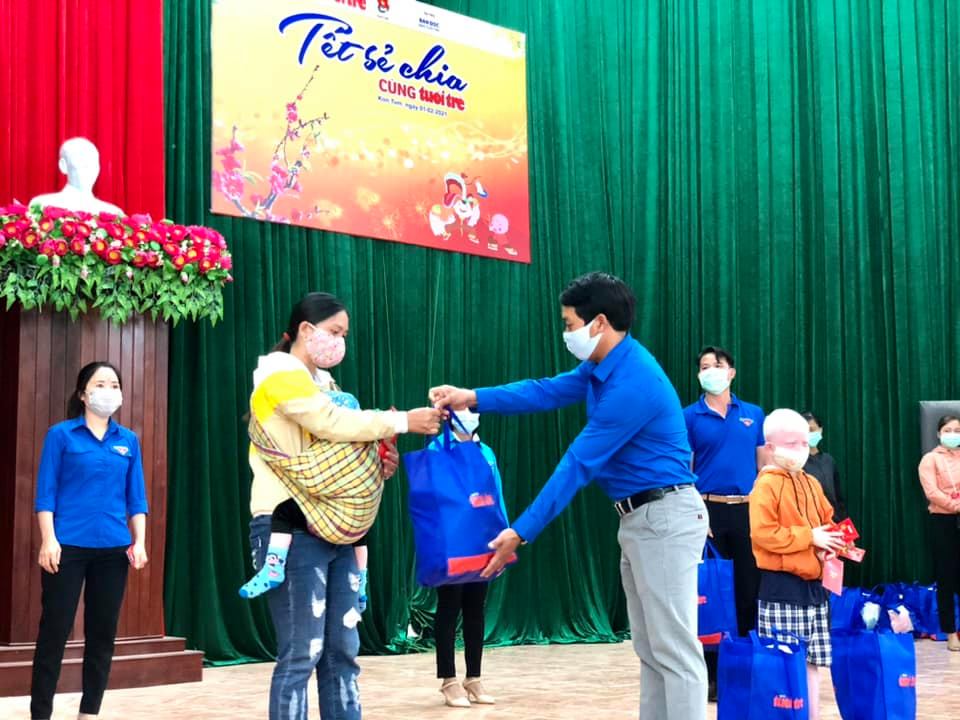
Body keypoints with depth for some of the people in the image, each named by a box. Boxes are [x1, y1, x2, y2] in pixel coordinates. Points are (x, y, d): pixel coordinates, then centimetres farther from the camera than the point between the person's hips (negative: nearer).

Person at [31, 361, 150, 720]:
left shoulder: (129, 440, 10)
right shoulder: (61, 434, 1)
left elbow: (136, 497, 11)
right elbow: (45, 492, -3)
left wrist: (139, 542, 2)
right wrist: (48, 540, -11)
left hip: (114, 548, 4)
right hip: (68, 546, -4)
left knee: (103, 632, 8)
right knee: (54, 631, -1)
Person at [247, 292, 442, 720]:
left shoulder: (321, 382, 21)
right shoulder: (281, 373, -6)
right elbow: (334, 424, -18)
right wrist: (403, 422, -14)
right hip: (292, 529, -9)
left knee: (342, 650, 7)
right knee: (301, 653, -8)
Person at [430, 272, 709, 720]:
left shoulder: (632, 384, -23)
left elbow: (578, 466, -22)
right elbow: (548, 392, 14)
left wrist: (521, 533, -17)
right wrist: (473, 398, 3)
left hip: (665, 517, -11)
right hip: (640, 518, 11)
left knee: (674, 649, -8)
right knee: (650, 648, 14)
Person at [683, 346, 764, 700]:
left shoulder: (754, 415, 9)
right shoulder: (689, 417, 2)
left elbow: (764, 465, 11)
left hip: (749, 511, 2)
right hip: (709, 510, -2)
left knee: (749, 590, 5)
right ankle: (712, 672, 9)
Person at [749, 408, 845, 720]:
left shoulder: (811, 484, 13)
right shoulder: (766, 485, -11)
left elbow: (828, 522, 20)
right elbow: (763, 534, -19)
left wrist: (830, 544, -2)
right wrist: (809, 536, -17)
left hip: (813, 583, 8)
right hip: (781, 585, -7)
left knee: (813, 659, 11)